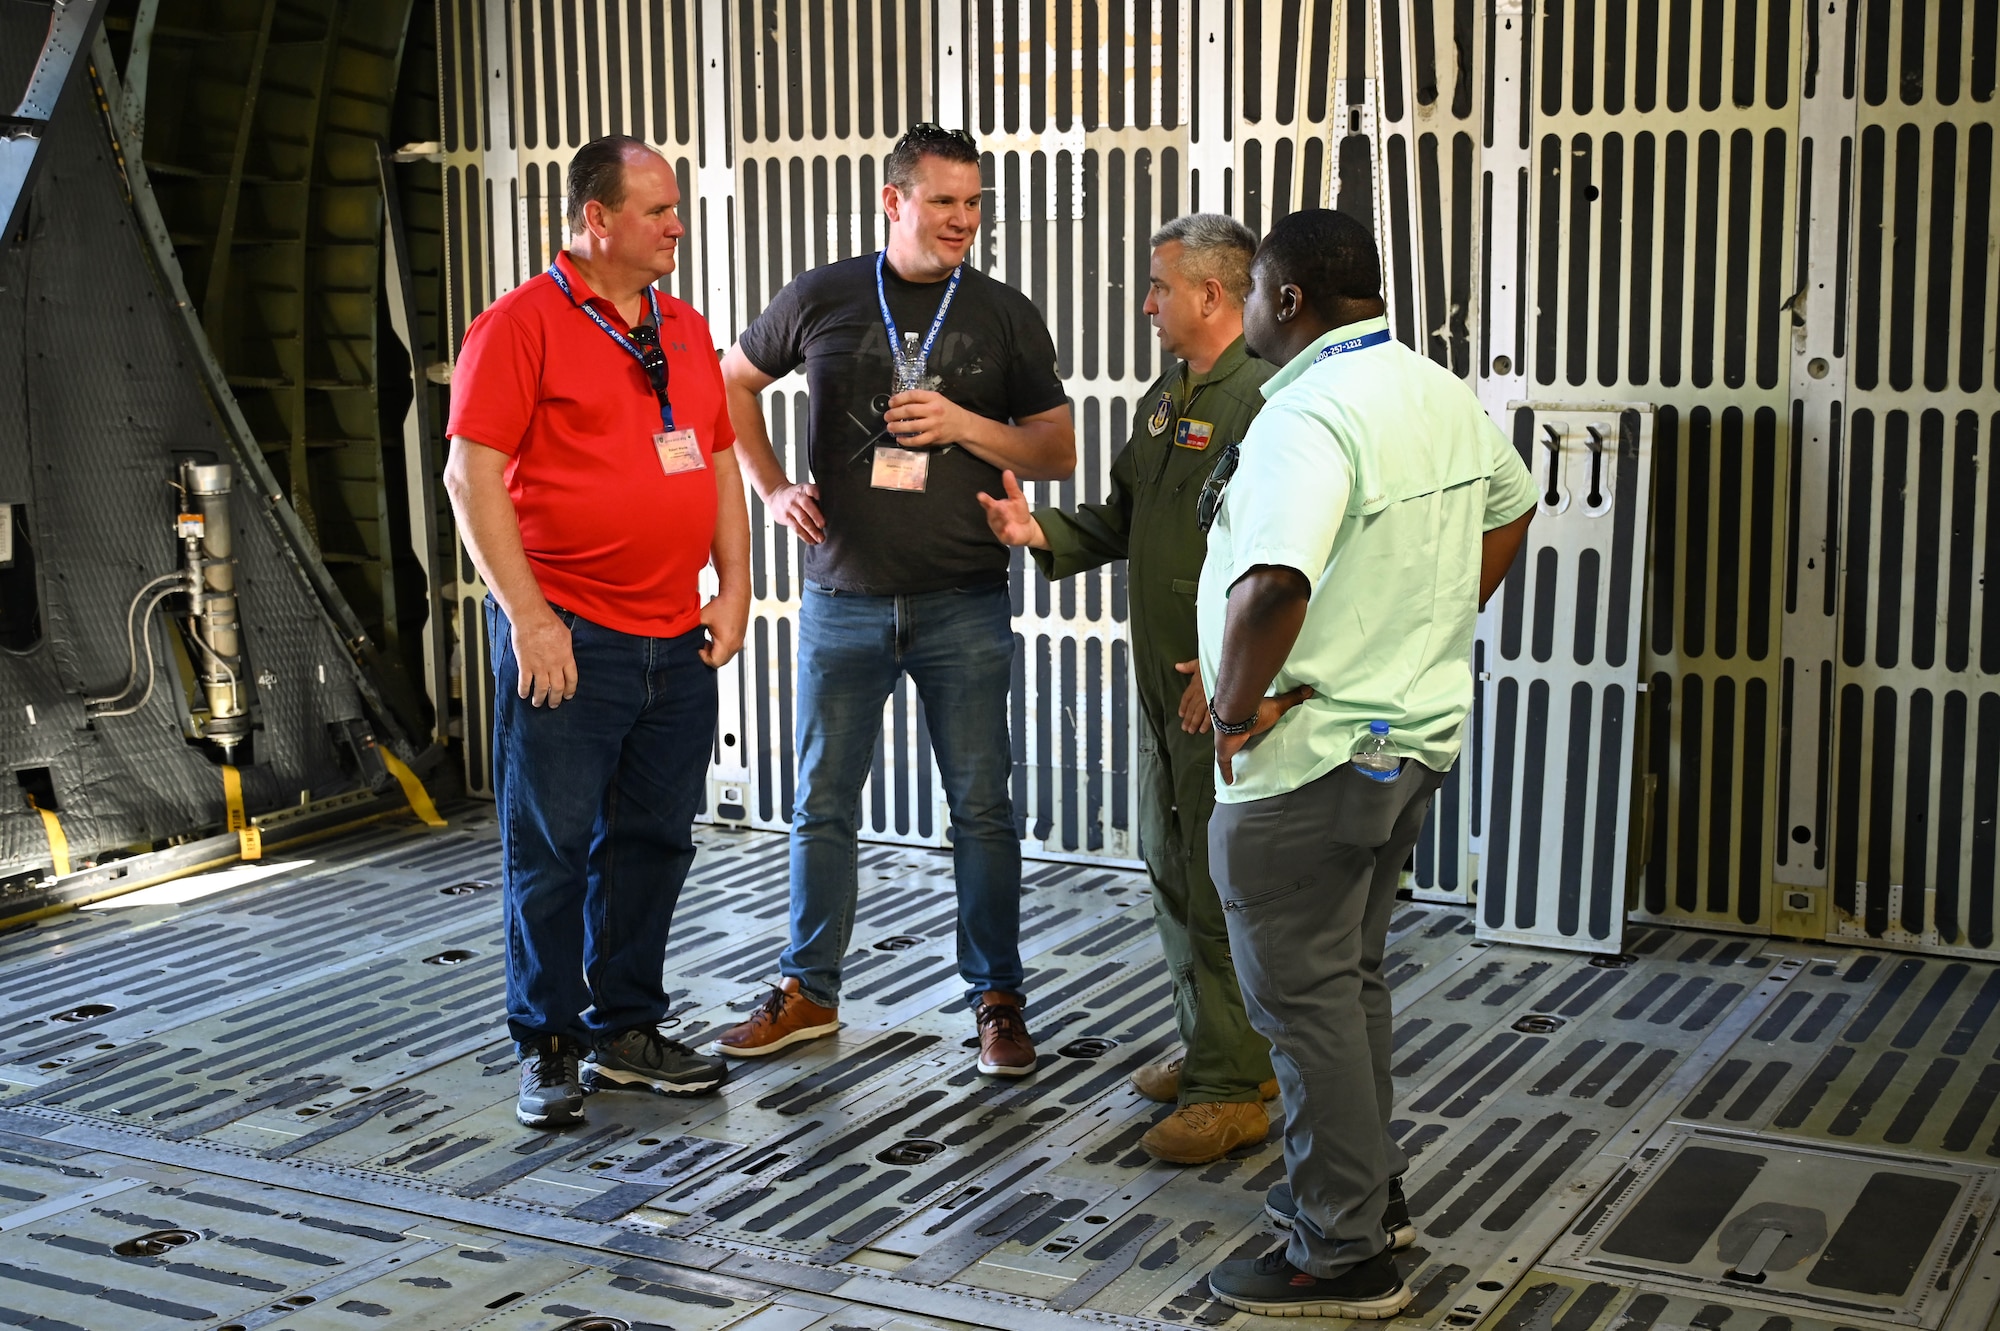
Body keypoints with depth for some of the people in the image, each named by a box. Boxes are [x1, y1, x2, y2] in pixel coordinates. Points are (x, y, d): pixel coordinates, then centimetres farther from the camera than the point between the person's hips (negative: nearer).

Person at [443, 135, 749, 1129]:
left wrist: (734, 587, 9)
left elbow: (719, 462, 20)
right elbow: (473, 478, -11)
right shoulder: (522, 324, -6)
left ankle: (627, 1031, 25)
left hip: (677, 640, 7)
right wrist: (528, 617, -16)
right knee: (552, 849, 1)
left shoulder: (685, 331, 15)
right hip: (566, 639, -6)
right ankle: (549, 1048, 13)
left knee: (653, 841, 12)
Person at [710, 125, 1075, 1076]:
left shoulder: (1005, 315, 3)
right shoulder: (822, 300, 2)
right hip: (843, 597, 1)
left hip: (964, 605, 0)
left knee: (982, 807, 4)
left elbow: (1058, 452, 3)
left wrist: (966, 425, -13)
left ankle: (997, 998, 17)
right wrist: (770, 488, 5)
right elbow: (733, 381, 17)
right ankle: (808, 993, 23)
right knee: (823, 803, 9)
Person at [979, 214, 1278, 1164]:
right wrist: (1042, 533, 4)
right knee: (1171, 871, 17)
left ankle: (1235, 1088, 6)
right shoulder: (1162, 399, 15)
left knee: (1220, 885, -4)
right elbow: (1122, 518, 22)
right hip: (1164, 682, 10)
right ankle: (1208, 1049, 31)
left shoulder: (1261, 399, -16)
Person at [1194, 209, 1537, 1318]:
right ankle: (1368, 1187, 35)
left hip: (1307, 759, -9)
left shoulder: (1310, 415, -23)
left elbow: (1271, 588, -38)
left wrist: (1239, 704, -21)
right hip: (1416, 734, 9)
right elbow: (1510, 509, 25)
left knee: (1305, 998, 2)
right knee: (1351, 978, 22)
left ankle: (1343, 1253, 11)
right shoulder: (1443, 396, 7)